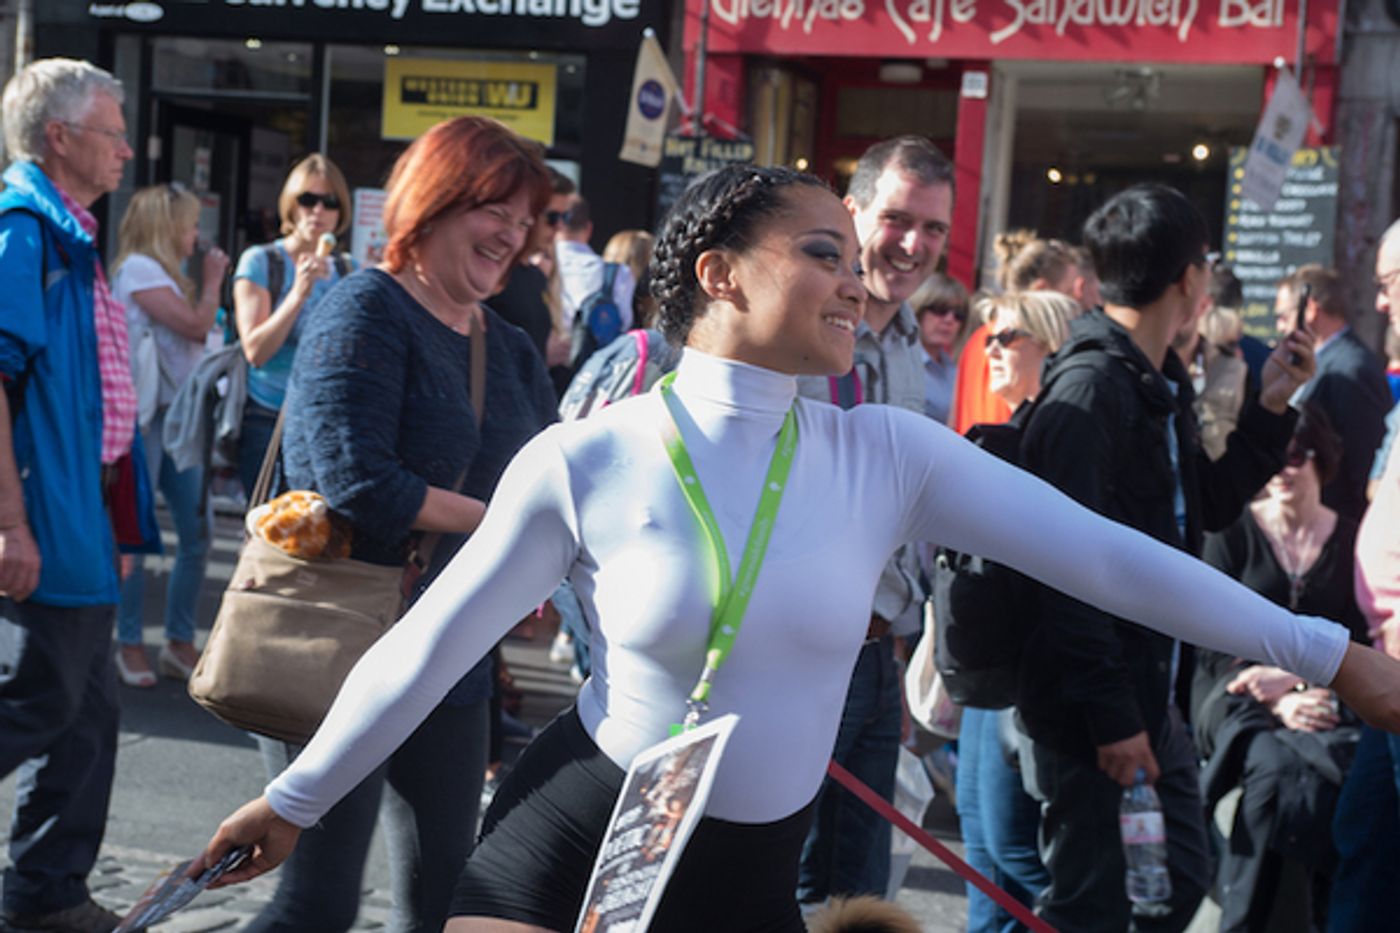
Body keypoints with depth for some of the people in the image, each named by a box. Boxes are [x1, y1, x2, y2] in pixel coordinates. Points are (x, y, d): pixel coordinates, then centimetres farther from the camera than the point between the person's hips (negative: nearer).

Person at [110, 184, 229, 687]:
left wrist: (208, 283, 10)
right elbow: (196, 324, -13)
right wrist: (211, 280, -1)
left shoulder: (167, 274, 20)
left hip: (181, 415, 9)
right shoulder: (138, 268, -7)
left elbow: (197, 336, 17)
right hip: (145, 415, -9)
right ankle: (129, 645, 5)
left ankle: (180, 643, 14)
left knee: (198, 532, 5)